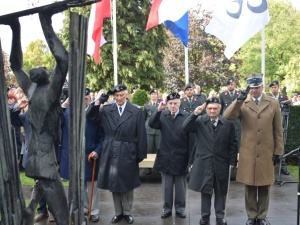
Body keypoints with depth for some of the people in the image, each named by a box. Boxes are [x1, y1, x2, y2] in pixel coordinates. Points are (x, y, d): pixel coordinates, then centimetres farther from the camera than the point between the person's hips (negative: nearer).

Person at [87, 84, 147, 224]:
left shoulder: (136, 111, -4)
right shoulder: (107, 109, 3)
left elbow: (141, 135, -4)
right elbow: (90, 117, 1)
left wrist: (141, 155, -5)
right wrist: (98, 102, -11)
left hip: (127, 153, -2)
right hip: (111, 152, 2)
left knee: (127, 183, 10)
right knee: (113, 183, 10)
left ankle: (127, 212, 25)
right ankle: (118, 212, 25)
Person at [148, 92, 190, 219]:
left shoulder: (187, 116, -7)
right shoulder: (162, 115, -1)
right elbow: (151, 124, -16)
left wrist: (190, 157, -6)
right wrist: (158, 110, -28)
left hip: (181, 157, -1)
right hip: (165, 157, 2)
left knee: (180, 186, 13)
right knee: (166, 186, 14)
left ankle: (180, 208, 28)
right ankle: (167, 208, 28)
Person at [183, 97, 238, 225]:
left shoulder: (228, 123, 0)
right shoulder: (199, 121, 0)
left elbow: (233, 144, 2)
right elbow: (185, 128, -14)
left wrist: (232, 161, -1)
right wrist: (195, 114, -20)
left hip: (221, 163, 1)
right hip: (204, 162, 0)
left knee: (220, 191, 11)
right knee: (205, 190, 9)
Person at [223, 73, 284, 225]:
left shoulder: (273, 103, 3)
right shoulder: (243, 104, 1)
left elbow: (278, 130, 4)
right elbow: (227, 116, -17)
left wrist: (278, 150, 1)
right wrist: (239, 100, -27)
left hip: (266, 153, 1)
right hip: (248, 153, 0)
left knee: (264, 186, 11)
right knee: (250, 186, 8)